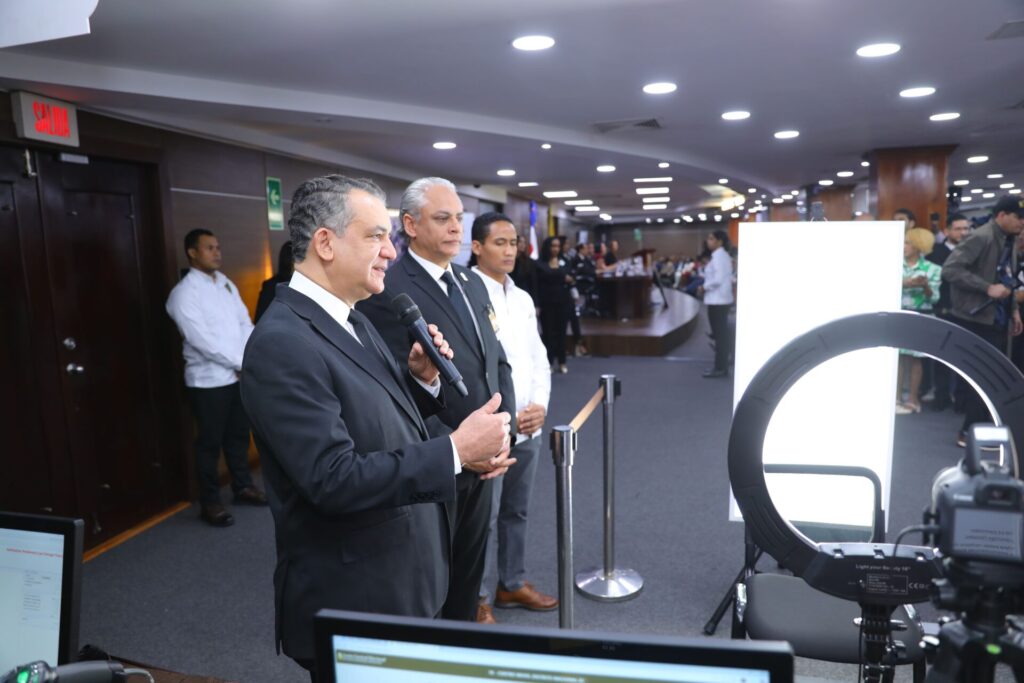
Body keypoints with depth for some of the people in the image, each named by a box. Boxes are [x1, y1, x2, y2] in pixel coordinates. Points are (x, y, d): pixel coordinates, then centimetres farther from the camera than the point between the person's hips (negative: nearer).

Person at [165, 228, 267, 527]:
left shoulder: (226, 283, 10)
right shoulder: (184, 293, -12)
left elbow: (245, 323, 7)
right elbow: (203, 341, -19)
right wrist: (243, 362, -14)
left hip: (240, 375, 6)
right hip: (208, 379, -6)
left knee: (239, 434, 17)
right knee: (210, 442, 4)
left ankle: (243, 487, 32)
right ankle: (210, 503, 16)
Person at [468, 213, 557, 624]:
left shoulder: (522, 298, 12)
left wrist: (539, 405, -1)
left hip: (528, 429, 7)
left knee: (516, 512, 18)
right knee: (483, 519, 4)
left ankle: (512, 583, 34)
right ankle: (476, 599, 20)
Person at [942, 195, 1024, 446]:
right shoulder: (981, 238, -16)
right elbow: (950, 269, -25)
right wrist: (988, 288, -26)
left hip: (998, 320, 9)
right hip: (977, 321, -9)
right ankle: (969, 433, 7)